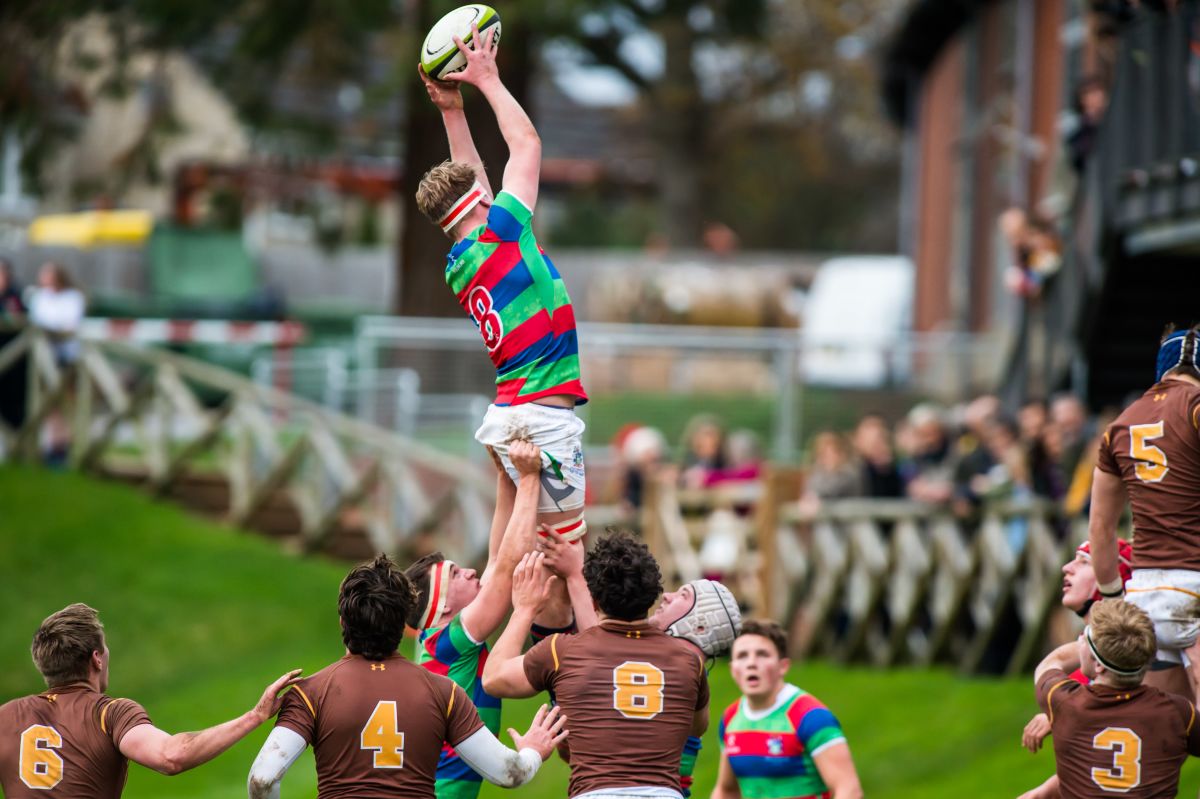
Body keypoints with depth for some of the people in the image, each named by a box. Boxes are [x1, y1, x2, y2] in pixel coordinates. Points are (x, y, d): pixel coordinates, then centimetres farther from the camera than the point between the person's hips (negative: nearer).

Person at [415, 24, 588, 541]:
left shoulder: (459, 266, 12)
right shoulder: (499, 235, -8)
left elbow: (467, 174, 28)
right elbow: (526, 142, 1)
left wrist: (451, 109, 29)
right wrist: (488, 80, 11)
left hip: (508, 412, 9)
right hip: (543, 412, -9)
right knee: (567, 541, -8)